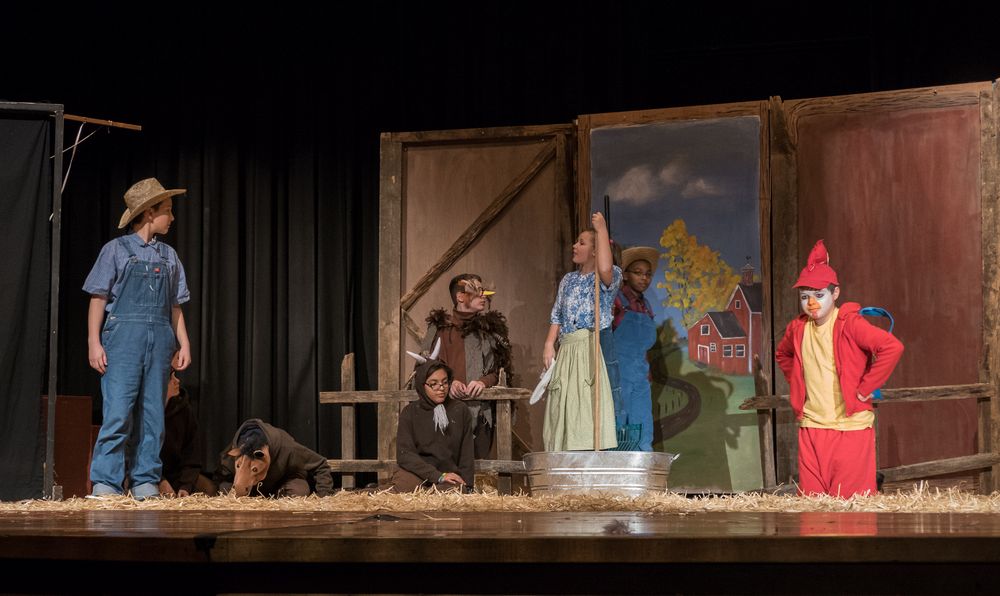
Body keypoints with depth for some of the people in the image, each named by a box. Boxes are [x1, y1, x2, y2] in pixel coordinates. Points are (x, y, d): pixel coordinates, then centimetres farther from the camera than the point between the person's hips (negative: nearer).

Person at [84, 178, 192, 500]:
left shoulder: (169, 256, 16)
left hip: (159, 340, 5)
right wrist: (94, 342, -8)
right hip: (123, 337, -5)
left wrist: (183, 344, 8)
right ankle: (105, 483, -9)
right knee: (117, 412, -11)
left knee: (153, 415, 3)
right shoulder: (116, 250, 3)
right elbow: (98, 298, 0)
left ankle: (145, 482, 7)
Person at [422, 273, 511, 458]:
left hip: (480, 408, 1)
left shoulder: (490, 327, 14)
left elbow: (502, 369, 10)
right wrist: (449, 382, -10)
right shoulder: (439, 327, 12)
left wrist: (484, 381, -10)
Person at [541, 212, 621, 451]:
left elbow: (605, 269, -21)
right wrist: (549, 344, 3)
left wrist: (602, 230, -13)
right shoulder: (568, 280, 23)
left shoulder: (611, 277, 4)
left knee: (590, 408, -14)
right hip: (567, 351, 6)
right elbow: (557, 316, 19)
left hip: (594, 349, -6)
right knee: (564, 407, -1)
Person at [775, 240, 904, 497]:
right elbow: (782, 355, 30)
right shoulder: (797, 329, 7)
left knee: (850, 499, -4)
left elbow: (892, 347, -23)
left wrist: (865, 388, -17)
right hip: (811, 427, 6)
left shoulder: (850, 324, -11)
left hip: (851, 427, -5)